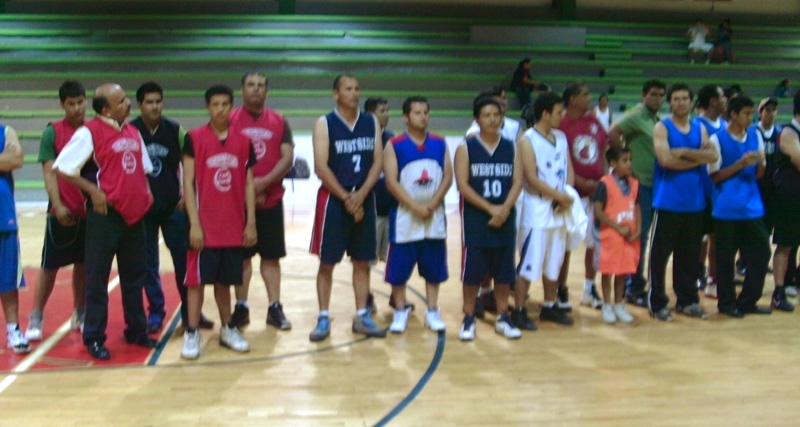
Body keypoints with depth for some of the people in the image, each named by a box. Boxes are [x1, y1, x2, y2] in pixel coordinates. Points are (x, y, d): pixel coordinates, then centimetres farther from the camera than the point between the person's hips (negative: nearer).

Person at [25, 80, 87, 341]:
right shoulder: (52, 132, -3)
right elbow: (49, 173, -7)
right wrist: (58, 206, -16)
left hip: (90, 211, 3)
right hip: (62, 212, -3)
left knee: (83, 264, 12)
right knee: (49, 266, 2)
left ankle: (80, 314, 24)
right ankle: (36, 318, 12)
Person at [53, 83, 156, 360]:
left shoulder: (133, 132, 12)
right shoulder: (89, 132, -9)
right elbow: (62, 167, -10)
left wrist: (145, 195, 7)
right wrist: (93, 190, -16)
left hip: (134, 214, 7)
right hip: (105, 214, -6)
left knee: (135, 275, 14)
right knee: (97, 278, 2)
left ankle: (137, 331, 27)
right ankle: (94, 338, 12)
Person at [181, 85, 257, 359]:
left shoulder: (243, 141, 6)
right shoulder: (194, 138, -3)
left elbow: (248, 184, 8)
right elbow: (188, 183, -6)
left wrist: (251, 223, 3)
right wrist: (194, 223, -12)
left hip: (234, 226, 3)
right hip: (205, 225, -3)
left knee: (224, 280, 13)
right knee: (197, 279, 1)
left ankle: (228, 329, 25)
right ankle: (192, 334, 9)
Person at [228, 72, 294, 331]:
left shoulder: (279, 121, 7)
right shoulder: (230, 120, 1)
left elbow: (287, 157, -2)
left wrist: (264, 182, -15)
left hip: (271, 199, 2)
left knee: (271, 256, 5)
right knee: (241, 255, 5)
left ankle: (274, 308, 11)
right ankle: (241, 307, 14)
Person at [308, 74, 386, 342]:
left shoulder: (371, 123, 7)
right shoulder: (324, 124, -4)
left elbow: (378, 161, 1)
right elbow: (321, 167, -11)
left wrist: (360, 194, -12)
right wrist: (346, 197, -15)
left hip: (364, 199, 4)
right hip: (333, 199, -4)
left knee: (362, 261, 8)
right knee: (327, 262, 1)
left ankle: (362, 317, 17)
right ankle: (323, 319, 10)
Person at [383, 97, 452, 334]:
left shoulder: (440, 143, 6)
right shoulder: (394, 145, -3)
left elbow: (448, 177, 1)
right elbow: (392, 182, -10)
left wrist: (432, 204, -12)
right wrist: (415, 207, -16)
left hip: (435, 216, 3)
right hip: (404, 216, -3)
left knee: (433, 267, 8)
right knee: (399, 267, 3)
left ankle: (432, 311, 19)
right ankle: (400, 311, 18)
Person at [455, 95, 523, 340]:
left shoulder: (511, 148, 7)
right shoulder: (466, 148, -2)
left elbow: (518, 181, 1)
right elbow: (463, 185, -10)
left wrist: (505, 209, -15)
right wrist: (490, 208, -17)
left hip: (504, 219, 3)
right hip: (474, 220, -3)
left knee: (503, 272, 9)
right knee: (472, 272, 1)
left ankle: (503, 318, 21)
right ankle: (468, 319, 13)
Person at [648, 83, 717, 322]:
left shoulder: (700, 129, 12)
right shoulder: (662, 128, -2)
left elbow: (713, 156, -3)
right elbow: (666, 160, -18)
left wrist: (685, 152, -14)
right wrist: (698, 159, -8)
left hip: (694, 202, 5)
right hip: (668, 202, -5)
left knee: (690, 255, 11)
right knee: (660, 253, -1)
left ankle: (687, 300, 22)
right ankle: (657, 303, 8)